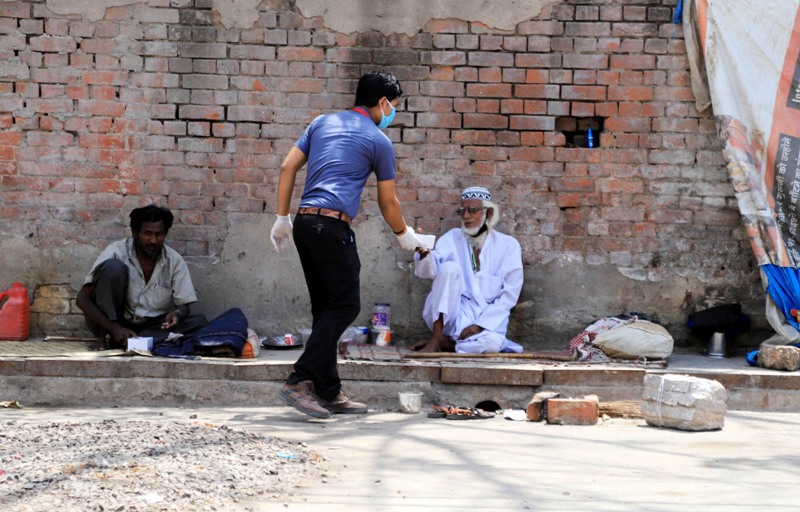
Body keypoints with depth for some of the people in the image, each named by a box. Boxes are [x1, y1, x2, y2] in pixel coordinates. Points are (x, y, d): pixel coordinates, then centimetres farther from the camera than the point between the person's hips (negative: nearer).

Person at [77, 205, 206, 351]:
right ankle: (105, 336, -21)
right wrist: (114, 328, -32)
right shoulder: (116, 253, -15)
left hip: (151, 326, 4)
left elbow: (184, 305, -2)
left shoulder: (175, 261, -7)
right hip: (108, 322, -4)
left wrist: (177, 314, -28)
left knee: (199, 321, -22)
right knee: (113, 268, -26)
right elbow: (83, 298, -18)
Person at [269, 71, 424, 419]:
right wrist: (404, 235, 26)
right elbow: (388, 202, 10)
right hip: (332, 225, -7)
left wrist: (282, 217, 17)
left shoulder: (322, 123, 20)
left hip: (304, 221, 7)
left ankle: (329, 392, 11)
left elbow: (288, 167, 14)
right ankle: (299, 381, -15)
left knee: (326, 308, 11)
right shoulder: (378, 141, 4)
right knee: (346, 304, -4)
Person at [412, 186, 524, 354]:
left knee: (492, 343, -36)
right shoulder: (452, 238, 4)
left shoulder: (508, 245, 1)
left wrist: (480, 324, -13)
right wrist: (424, 255, -35)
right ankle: (437, 338, -21)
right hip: (453, 314, 1)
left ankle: (449, 342, -9)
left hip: (487, 316, -1)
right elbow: (428, 271, -11)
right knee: (450, 267, -25)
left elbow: (510, 294, -3)